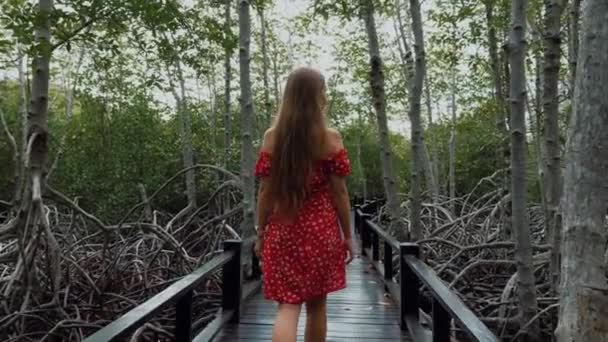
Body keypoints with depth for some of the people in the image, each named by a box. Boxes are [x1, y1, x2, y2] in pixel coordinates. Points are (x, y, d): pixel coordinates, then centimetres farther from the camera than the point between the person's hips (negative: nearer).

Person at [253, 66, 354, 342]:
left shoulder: (272, 137, 0)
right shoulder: (331, 138, -5)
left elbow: (265, 191, -1)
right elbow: (339, 191, -4)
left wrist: (261, 234, 8)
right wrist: (347, 235, 5)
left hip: (283, 229, 1)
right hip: (321, 229, -1)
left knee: (288, 305, 4)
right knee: (316, 303, 15)